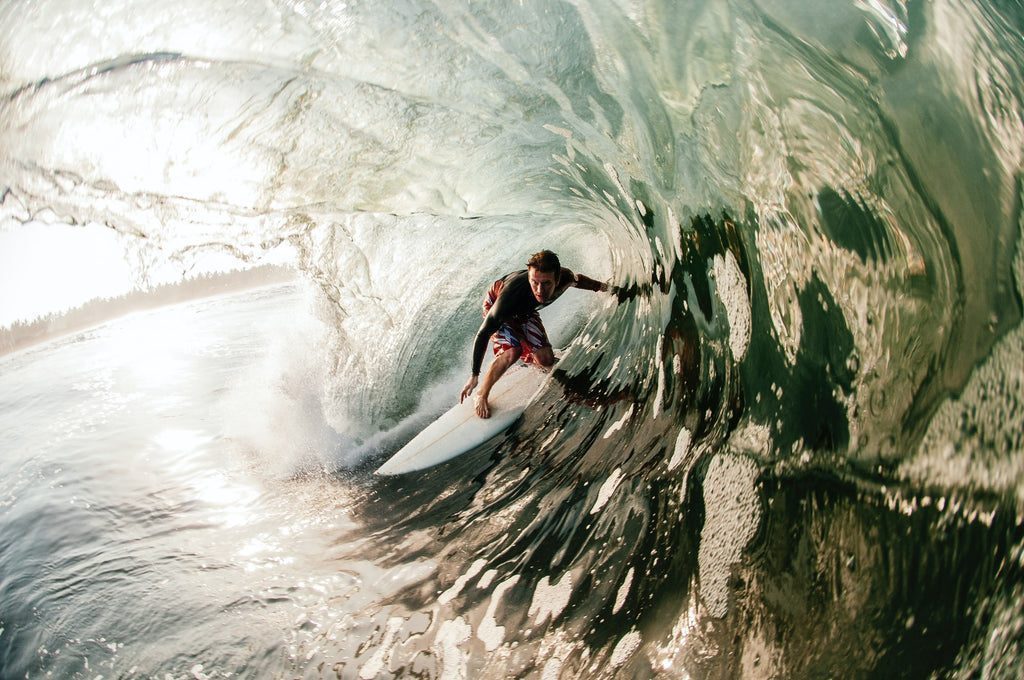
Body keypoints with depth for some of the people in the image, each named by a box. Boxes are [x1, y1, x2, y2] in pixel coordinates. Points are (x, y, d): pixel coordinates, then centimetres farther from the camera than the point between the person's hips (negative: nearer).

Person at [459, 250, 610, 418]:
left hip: (525, 311, 5)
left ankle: (526, 357, 34)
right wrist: (474, 376, -37)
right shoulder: (512, 293, -46)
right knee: (512, 352, -30)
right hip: (496, 306, -5)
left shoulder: (565, 277, -33)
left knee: (546, 361, -2)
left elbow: (577, 279, -4)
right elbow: (484, 333, -38)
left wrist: (600, 286, 19)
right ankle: (482, 396, -10)